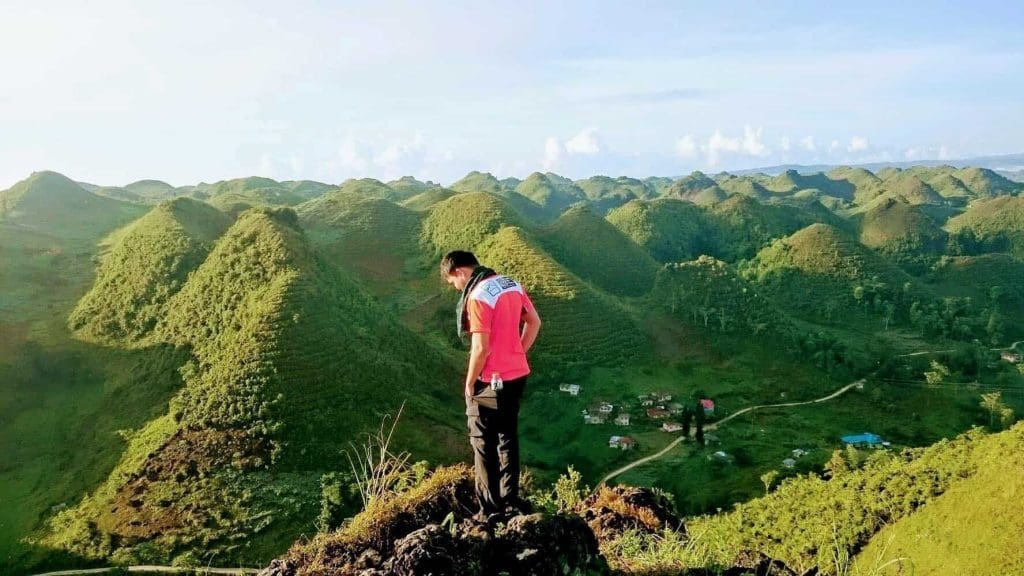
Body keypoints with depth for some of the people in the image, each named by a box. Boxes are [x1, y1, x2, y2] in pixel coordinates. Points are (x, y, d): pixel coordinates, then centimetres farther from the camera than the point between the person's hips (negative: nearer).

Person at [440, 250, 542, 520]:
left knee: (484, 444, 6)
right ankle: (511, 500, 30)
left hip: (491, 382, -8)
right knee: (508, 437, 20)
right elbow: (534, 322, 12)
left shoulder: (477, 297, -21)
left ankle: (491, 509, 14)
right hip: (518, 375, 8)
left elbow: (481, 348, -24)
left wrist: (469, 383, -10)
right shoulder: (511, 283, 4)